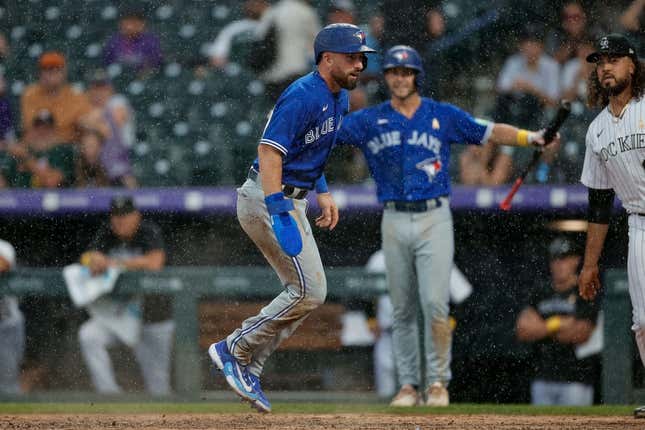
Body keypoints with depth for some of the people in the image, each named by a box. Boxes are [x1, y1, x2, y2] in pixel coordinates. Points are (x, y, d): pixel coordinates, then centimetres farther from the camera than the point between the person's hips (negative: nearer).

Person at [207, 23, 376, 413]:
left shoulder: (339, 98, 10)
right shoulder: (303, 97, -21)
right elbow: (269, 152, -28)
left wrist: (323, 192, 18)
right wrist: (279, 215, -36)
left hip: (290, 200, 10)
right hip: (268, 200, -10)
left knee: (306, 293, 10)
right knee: (309, 292, -11)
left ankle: (248, 372, 13)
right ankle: (234, 350, 0)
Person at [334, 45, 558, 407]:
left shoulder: (443, 116, 5)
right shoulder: (370, 120, 7)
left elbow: (489, 132, 1)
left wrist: (530, 137, -13)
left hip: (434, 219, -2)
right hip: (394, 223, 2)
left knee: (435, 303, -11)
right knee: (403, 309, 6)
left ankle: (438, 381, 0)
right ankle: (409, 384, 14)